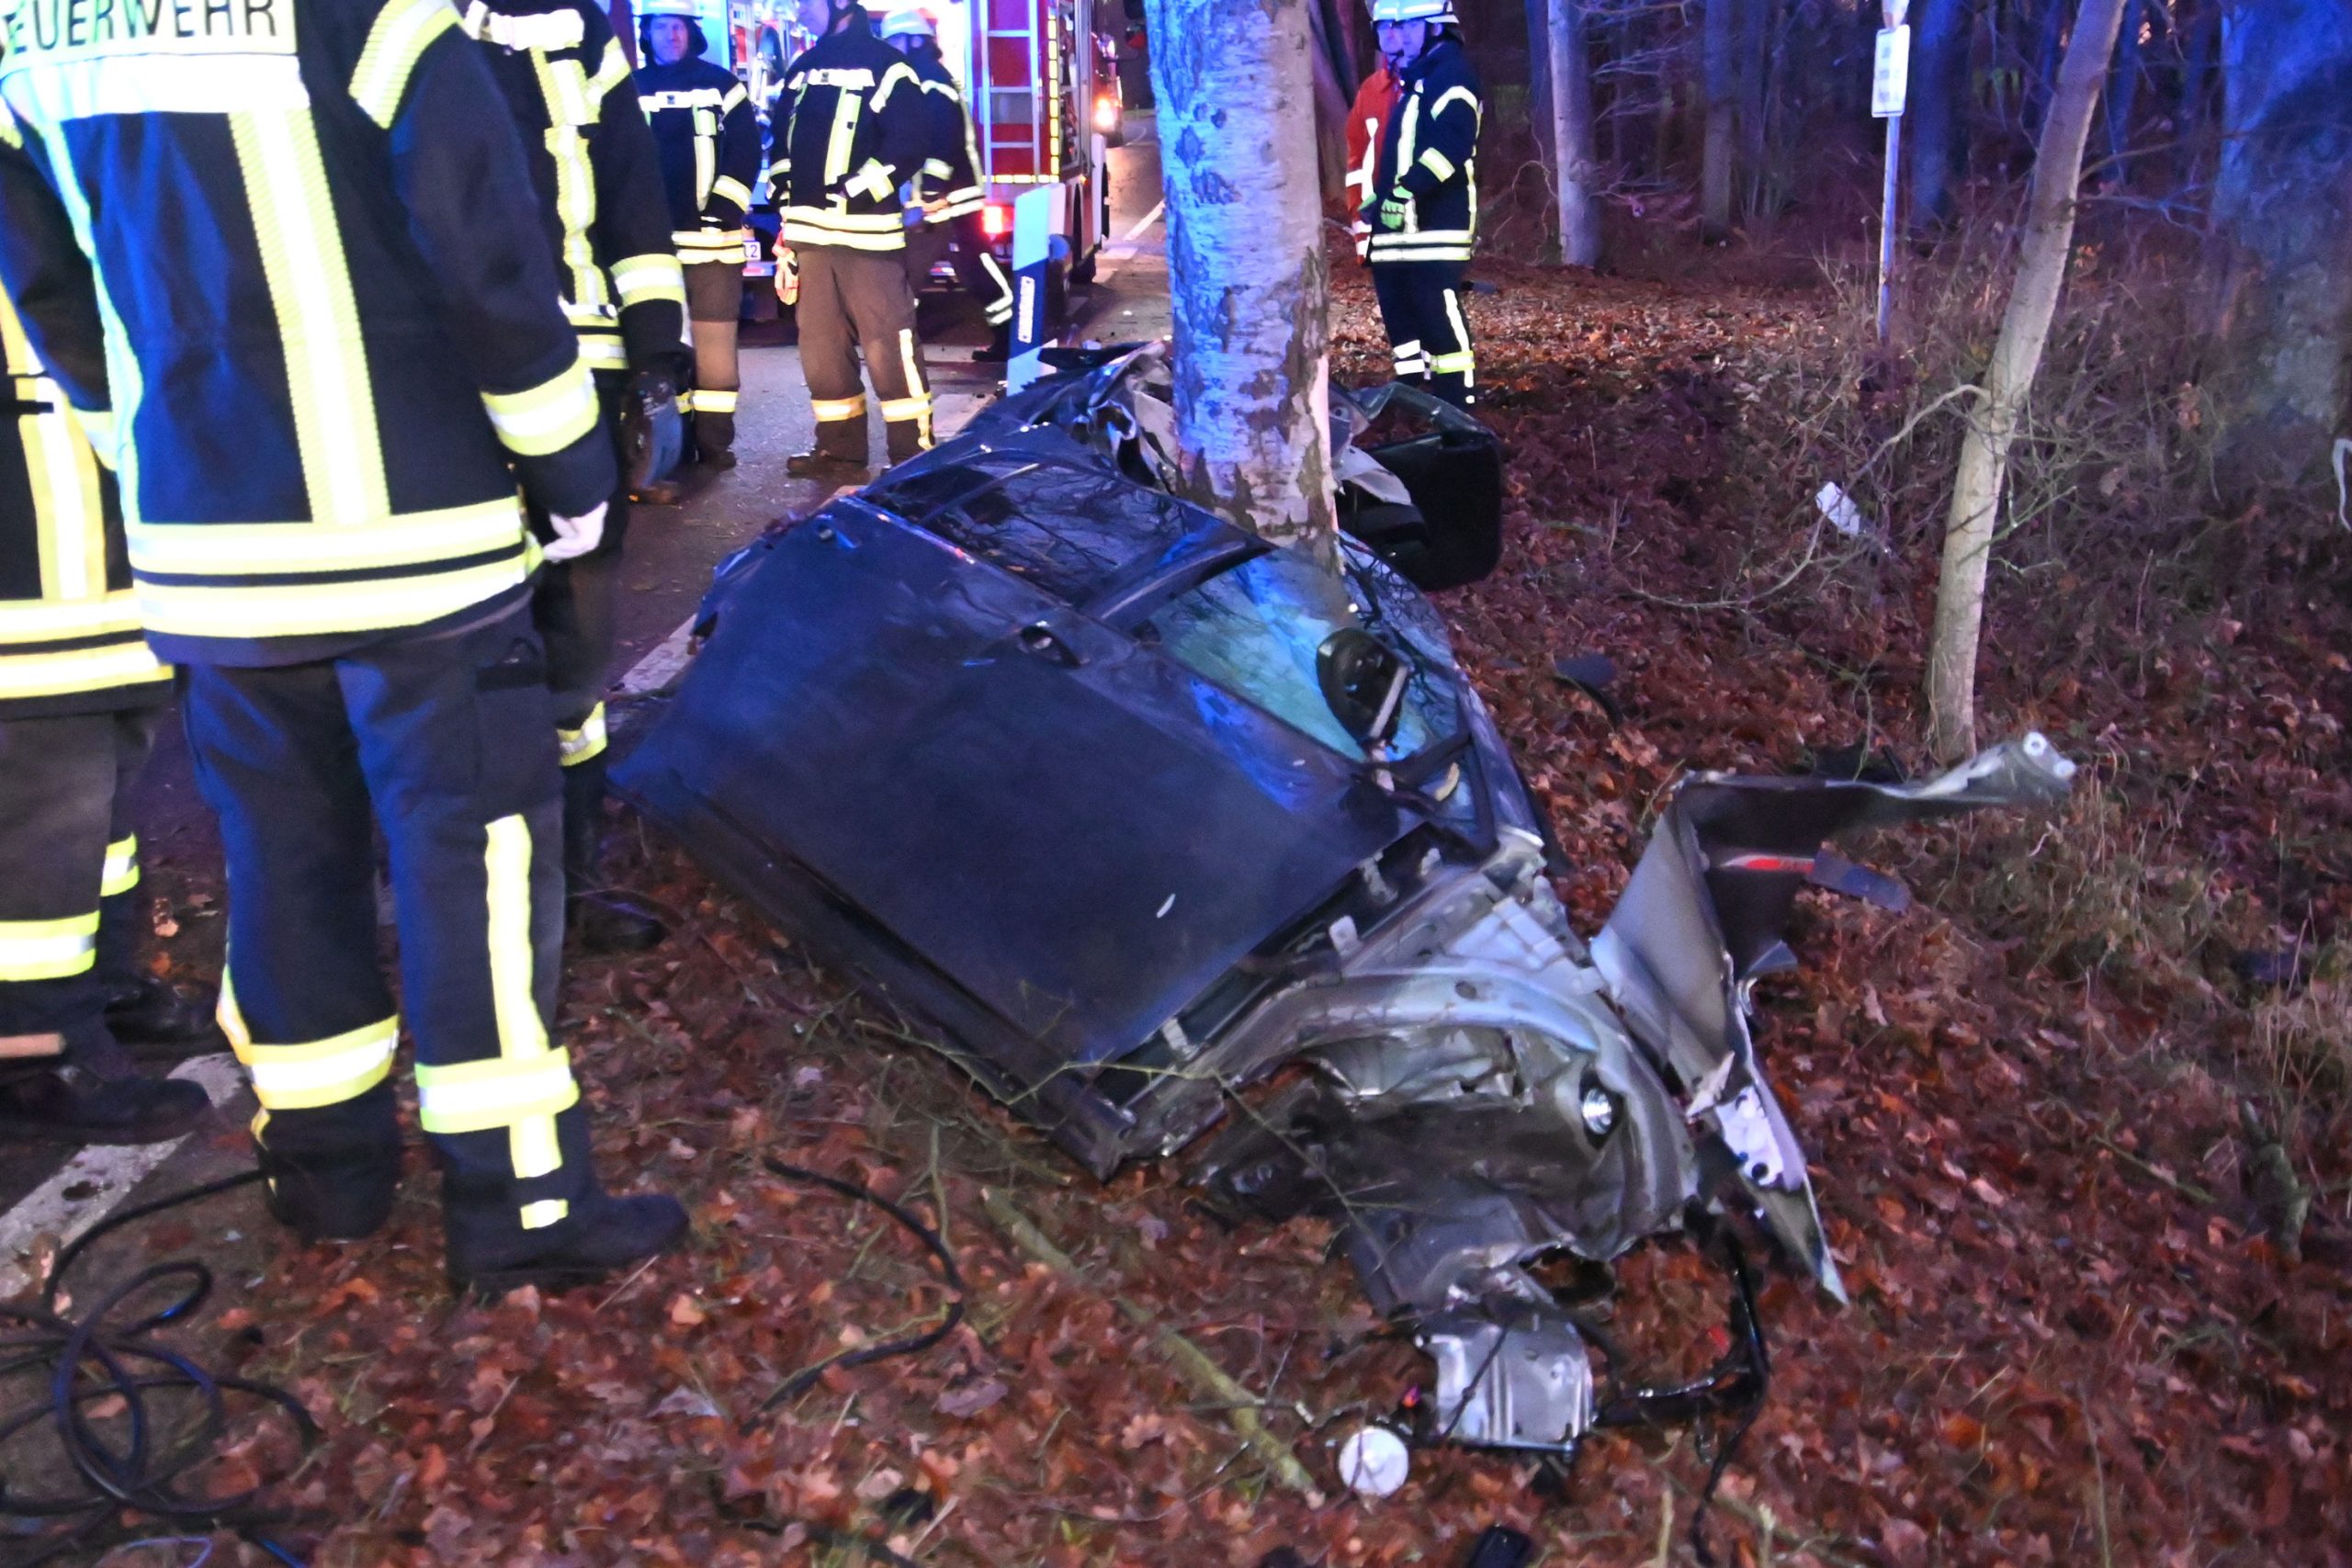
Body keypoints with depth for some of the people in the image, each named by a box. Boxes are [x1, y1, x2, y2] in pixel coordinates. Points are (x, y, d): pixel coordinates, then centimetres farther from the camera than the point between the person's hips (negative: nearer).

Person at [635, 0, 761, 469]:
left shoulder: (721, 84, 6)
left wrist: (723, 207, -9)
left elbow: (746, 152, 1)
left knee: (714, 339, -1)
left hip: (711, 234, -2)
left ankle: (715, 439, 3)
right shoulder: (632, 90, 12)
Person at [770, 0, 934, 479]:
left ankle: (914, 455, -4)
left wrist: (855, 195, -16)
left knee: (888, 343, -8)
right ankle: (840, 449, 19)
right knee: (821, 344, 9)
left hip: (866, 231, -7)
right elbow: (784, 142, 23)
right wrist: (789, 200, 15)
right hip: (809, 232, 7)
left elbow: (908, 143, -11)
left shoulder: (885, 65, -2)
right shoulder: (801, 68, 19)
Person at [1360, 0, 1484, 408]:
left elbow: (1451, 142, -21)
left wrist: (1407, 191, -26)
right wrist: (1376, 197, 19)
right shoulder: (1408, 81, 23)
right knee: (1400, 313, 13)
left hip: (1435, 225, -10)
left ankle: (1458, 412, -7)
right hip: (1397, 226, 10)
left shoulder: (1450, 73, -7)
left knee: (1439, 316, -11)